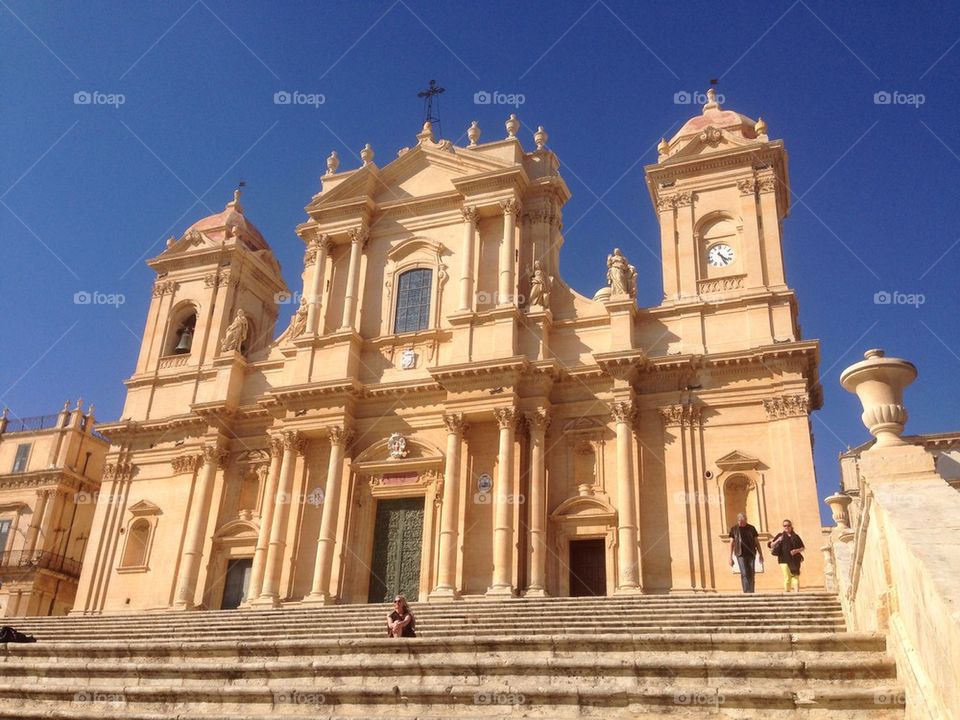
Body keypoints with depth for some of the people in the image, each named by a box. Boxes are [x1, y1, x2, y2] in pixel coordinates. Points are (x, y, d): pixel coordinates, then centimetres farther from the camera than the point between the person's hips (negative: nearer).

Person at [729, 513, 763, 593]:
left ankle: (751, 592, 9)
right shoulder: (734, 529, 3)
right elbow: (731, 543, 3)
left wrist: (760, 554, 9)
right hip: (741, 554, -2)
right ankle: (746, 592, -12)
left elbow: (756, 542, 12)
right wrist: (730, 557, -2)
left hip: (751, 554, 2)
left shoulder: (751, 528, 7)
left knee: (751, 574, 1)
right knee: (744, 573, -10)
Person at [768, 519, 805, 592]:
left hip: (795, 560, 2)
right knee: (787, 578, -6)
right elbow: (771, 545, 6)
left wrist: (797, 550, -4)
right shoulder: (780, 536, 10)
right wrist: (778, 540, -11)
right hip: (784, 560, -2)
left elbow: (802, 548, 16)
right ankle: (786, 593, -2)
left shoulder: (795, 536, 14)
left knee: (796, 577, -5)